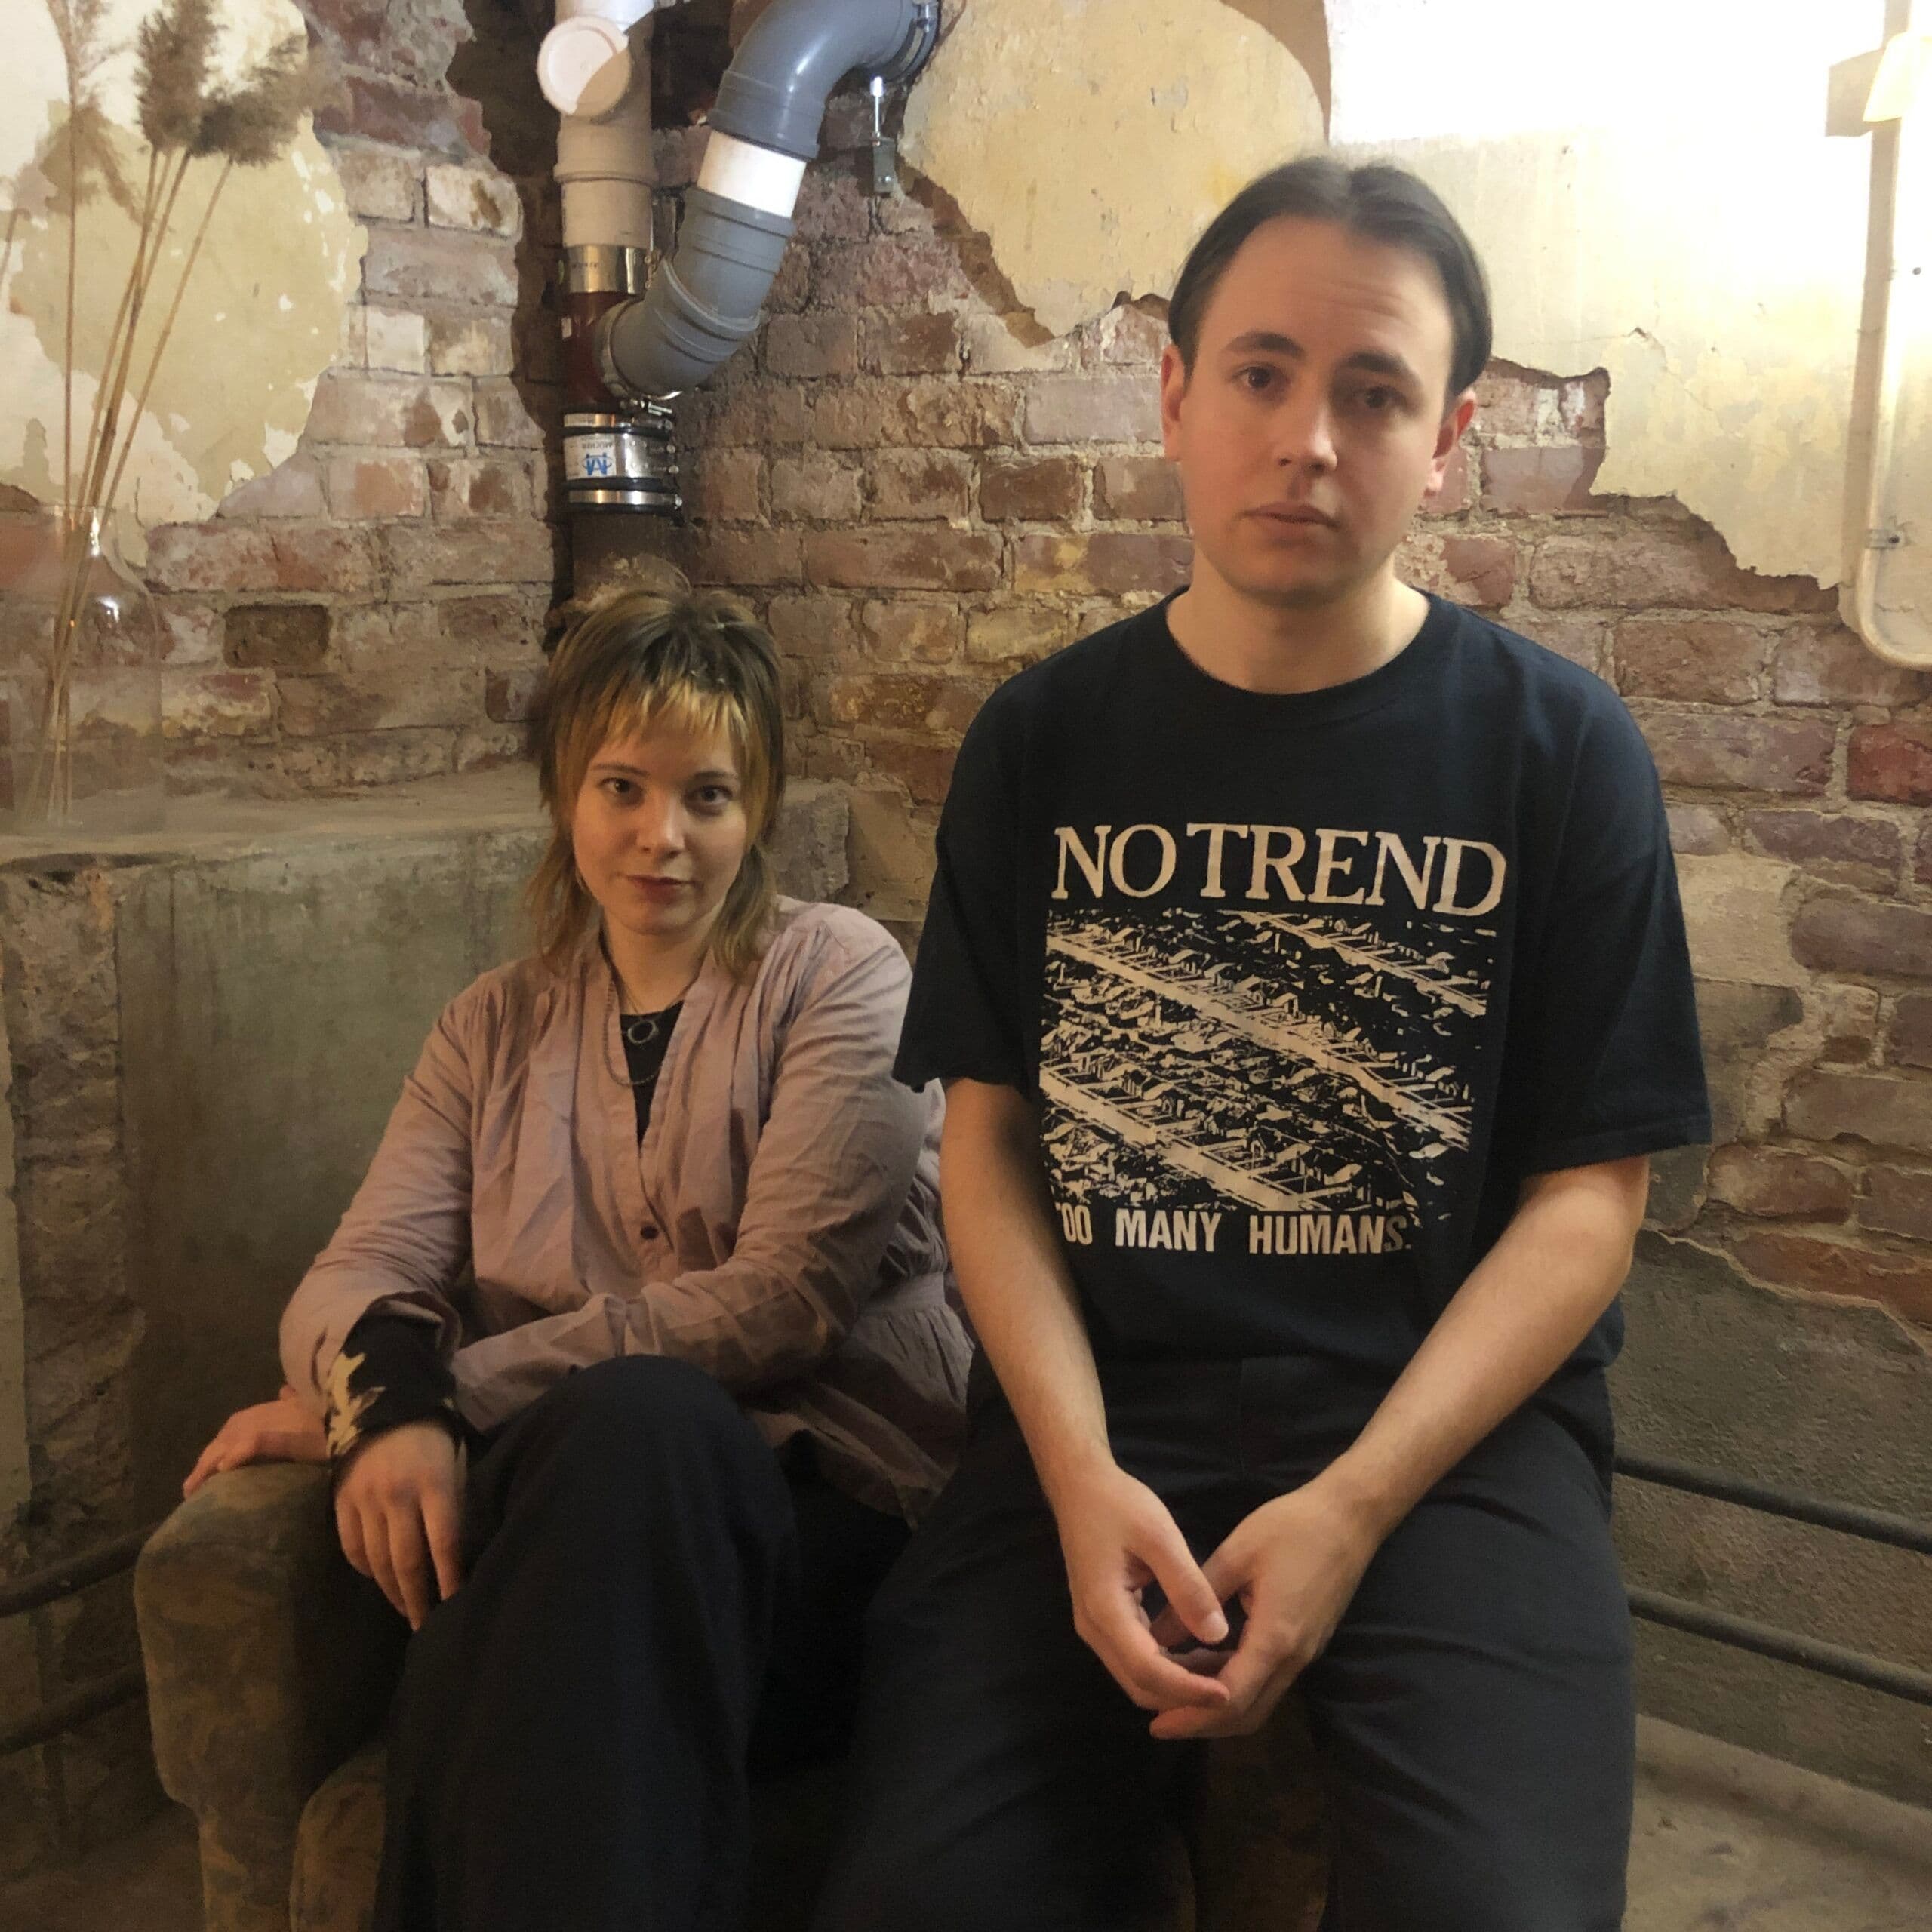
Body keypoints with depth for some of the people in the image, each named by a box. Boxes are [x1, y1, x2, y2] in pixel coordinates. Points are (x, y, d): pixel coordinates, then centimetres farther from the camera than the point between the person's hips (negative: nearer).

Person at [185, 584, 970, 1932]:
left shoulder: (839, 975, 3)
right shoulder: (498, 1030, 17)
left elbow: (780, 1302, -8)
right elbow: (357, 1276, 6)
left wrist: (457, 1392, -12)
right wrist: (391, 1397, -19)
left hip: (818, 1526, -2)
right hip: (586, 1520, 2)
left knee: (638, 1415, -36)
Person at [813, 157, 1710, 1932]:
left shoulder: (1561, 751, 0)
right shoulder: (1041, 746, 6)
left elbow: (1587, 1197, -1)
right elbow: (989, 1140, 5)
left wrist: (1351, 1509, -13)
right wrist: (1080, 1479, -10)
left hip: (1451, 1417, -1)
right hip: (1097, 1404, 2)